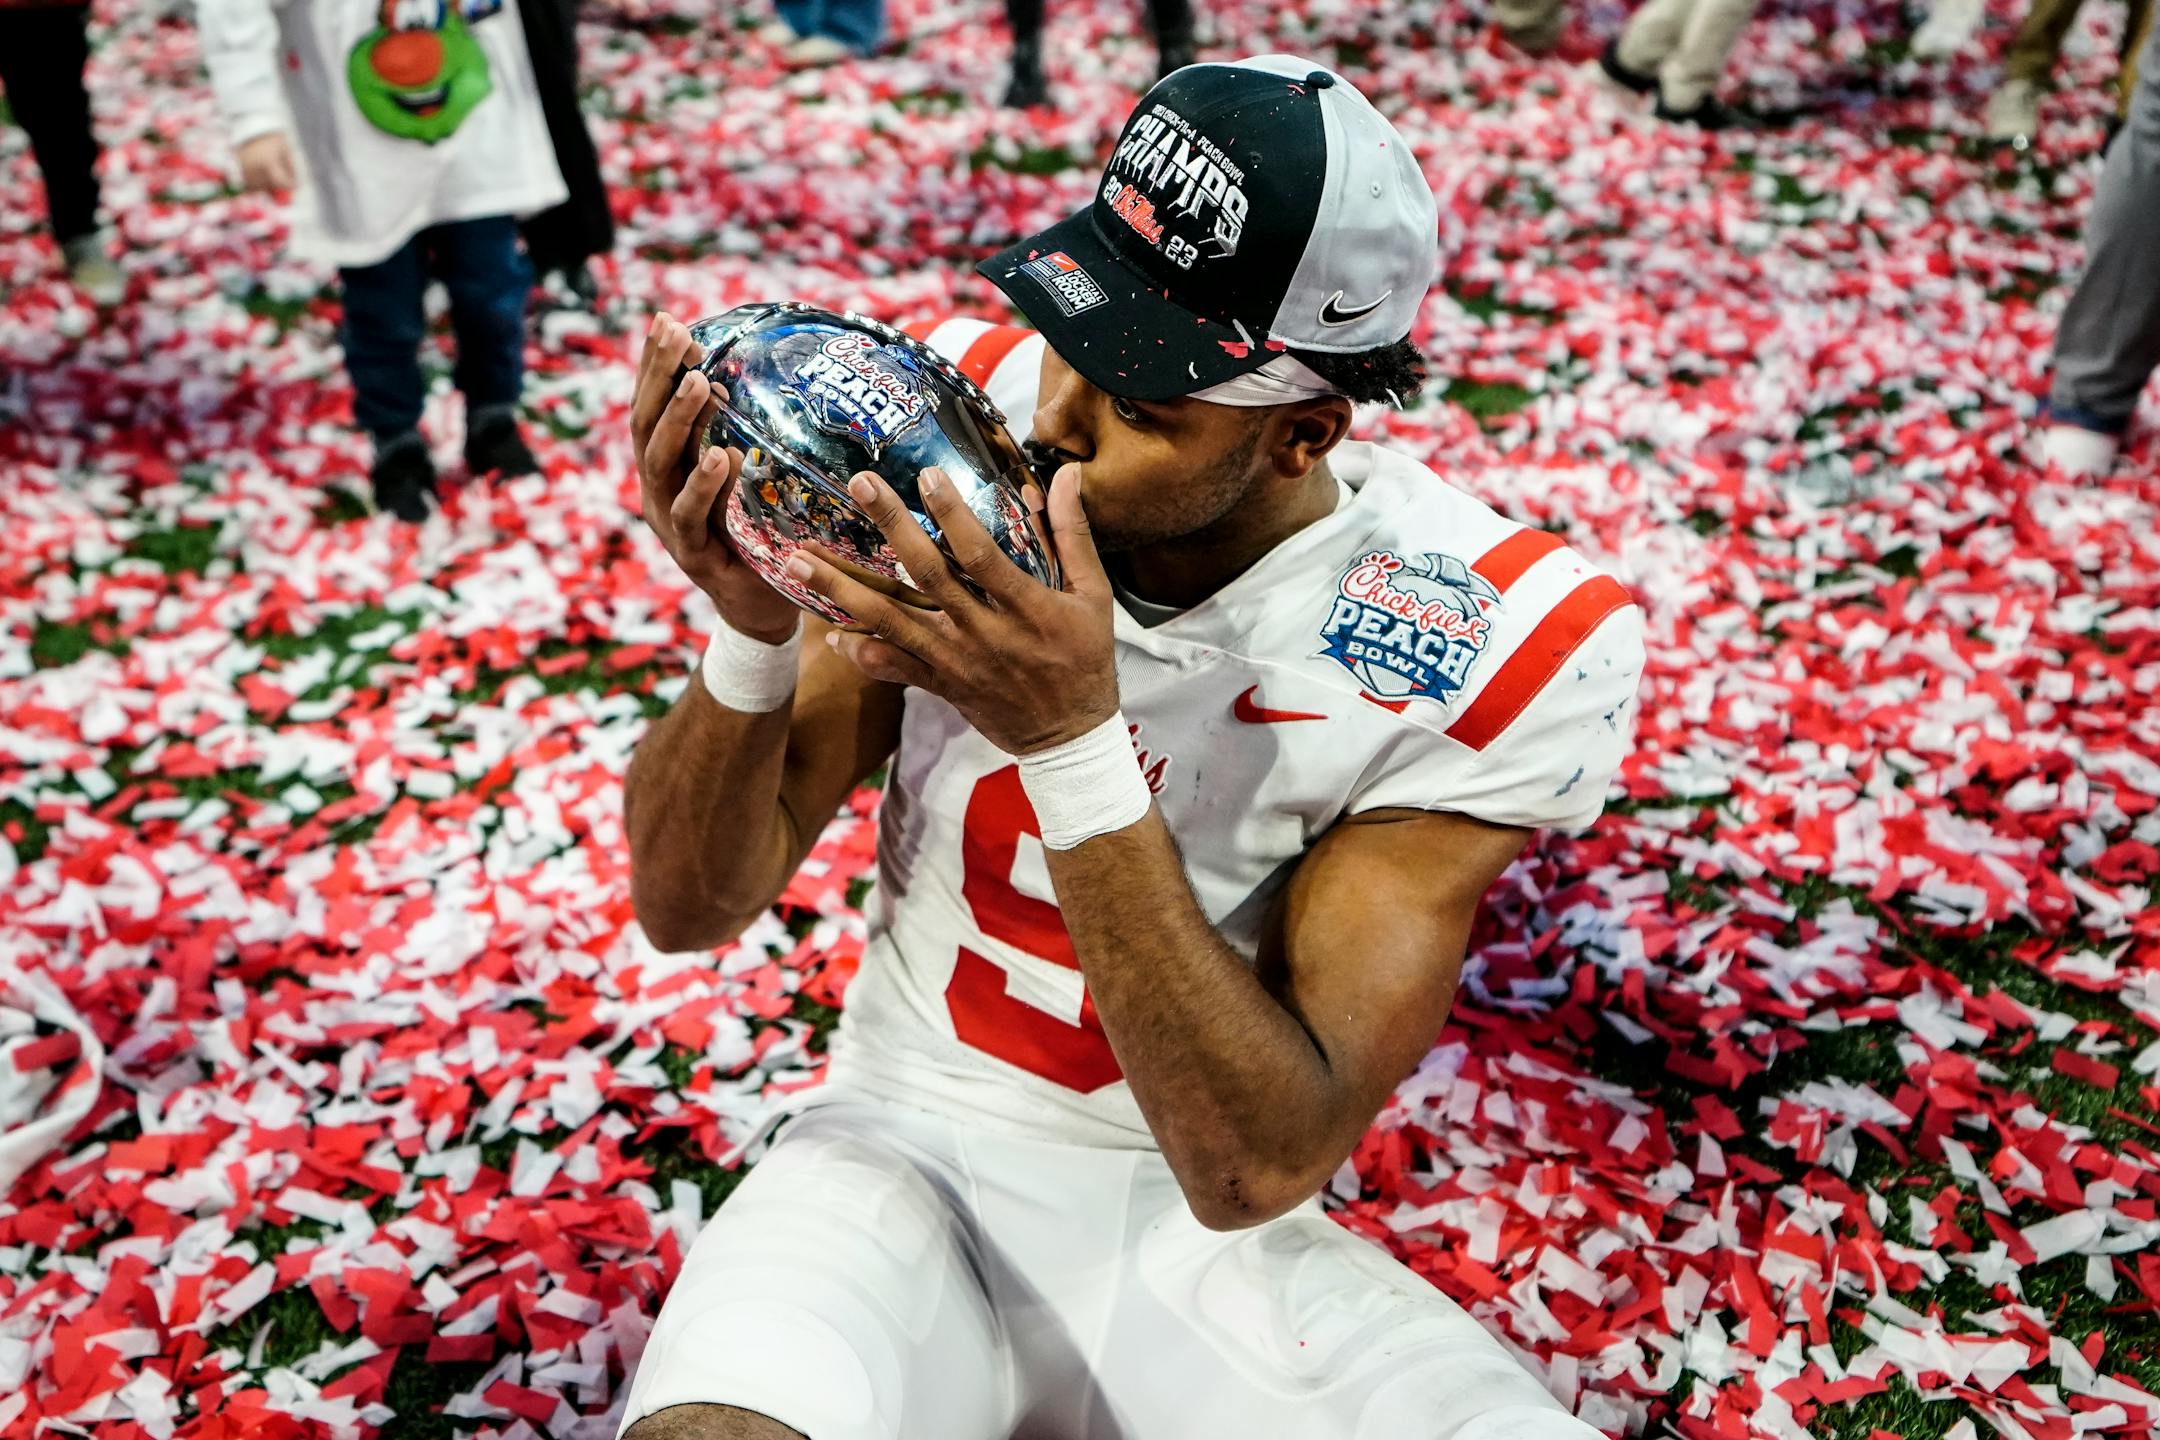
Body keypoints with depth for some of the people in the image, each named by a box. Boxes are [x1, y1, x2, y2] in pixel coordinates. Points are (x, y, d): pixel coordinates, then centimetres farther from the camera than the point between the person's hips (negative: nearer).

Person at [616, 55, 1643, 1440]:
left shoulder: (1482, 648, -17)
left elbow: (1259, 1165, -22)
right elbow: (691, 908, -6)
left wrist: (1073, 742, -32)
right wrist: (752, 638, -27)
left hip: (1202, 1231, 1)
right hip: (916, 1153, 0)